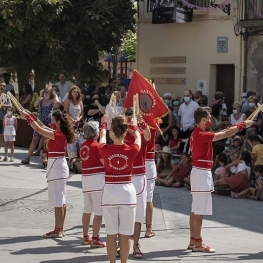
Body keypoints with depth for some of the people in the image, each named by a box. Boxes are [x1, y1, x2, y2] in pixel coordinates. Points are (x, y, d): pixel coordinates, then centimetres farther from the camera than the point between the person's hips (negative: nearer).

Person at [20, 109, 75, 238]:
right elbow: (43, 127, 20)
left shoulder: (58, 135, -18)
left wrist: (27, 116, -11)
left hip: (56, 167, -10)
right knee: (60, 200, 12)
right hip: (58, 166, 10)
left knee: (58, 201, -5)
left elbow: (38, 129, -19)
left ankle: (57, 230, -1)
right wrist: (32, 116, 17)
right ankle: (60, 229, 18)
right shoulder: (60, 134, 9)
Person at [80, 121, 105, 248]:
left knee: (87, 210, 16)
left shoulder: (83, 145, 10)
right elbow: (105, 163, -12)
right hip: (97, 180, -8)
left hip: (85, 179, 8)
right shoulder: (96, 145, -13)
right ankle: (95, 239, -4)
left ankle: (86, 237, 22)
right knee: (99, 212, -3)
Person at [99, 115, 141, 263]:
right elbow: (138, 138, 15)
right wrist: (134, 127, 37)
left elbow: (103, 137, 16)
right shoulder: (132, 150, -8)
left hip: (110, 192, 0)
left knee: (111, 234, 6)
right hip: (127, 191, 0)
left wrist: (104, 124, 36)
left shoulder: (105, 150, -8)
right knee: (125, 234, 6)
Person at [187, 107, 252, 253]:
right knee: (199, 210, -7)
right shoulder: (201, 135, -19)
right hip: (202, 173, -10)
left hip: (200, 172, 10)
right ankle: (197, 243, -4)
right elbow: (226, 134, -16)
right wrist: (242, 125, -7)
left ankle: (193, 241, 16)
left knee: (195, 209, 12)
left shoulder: (196, 134, 11)